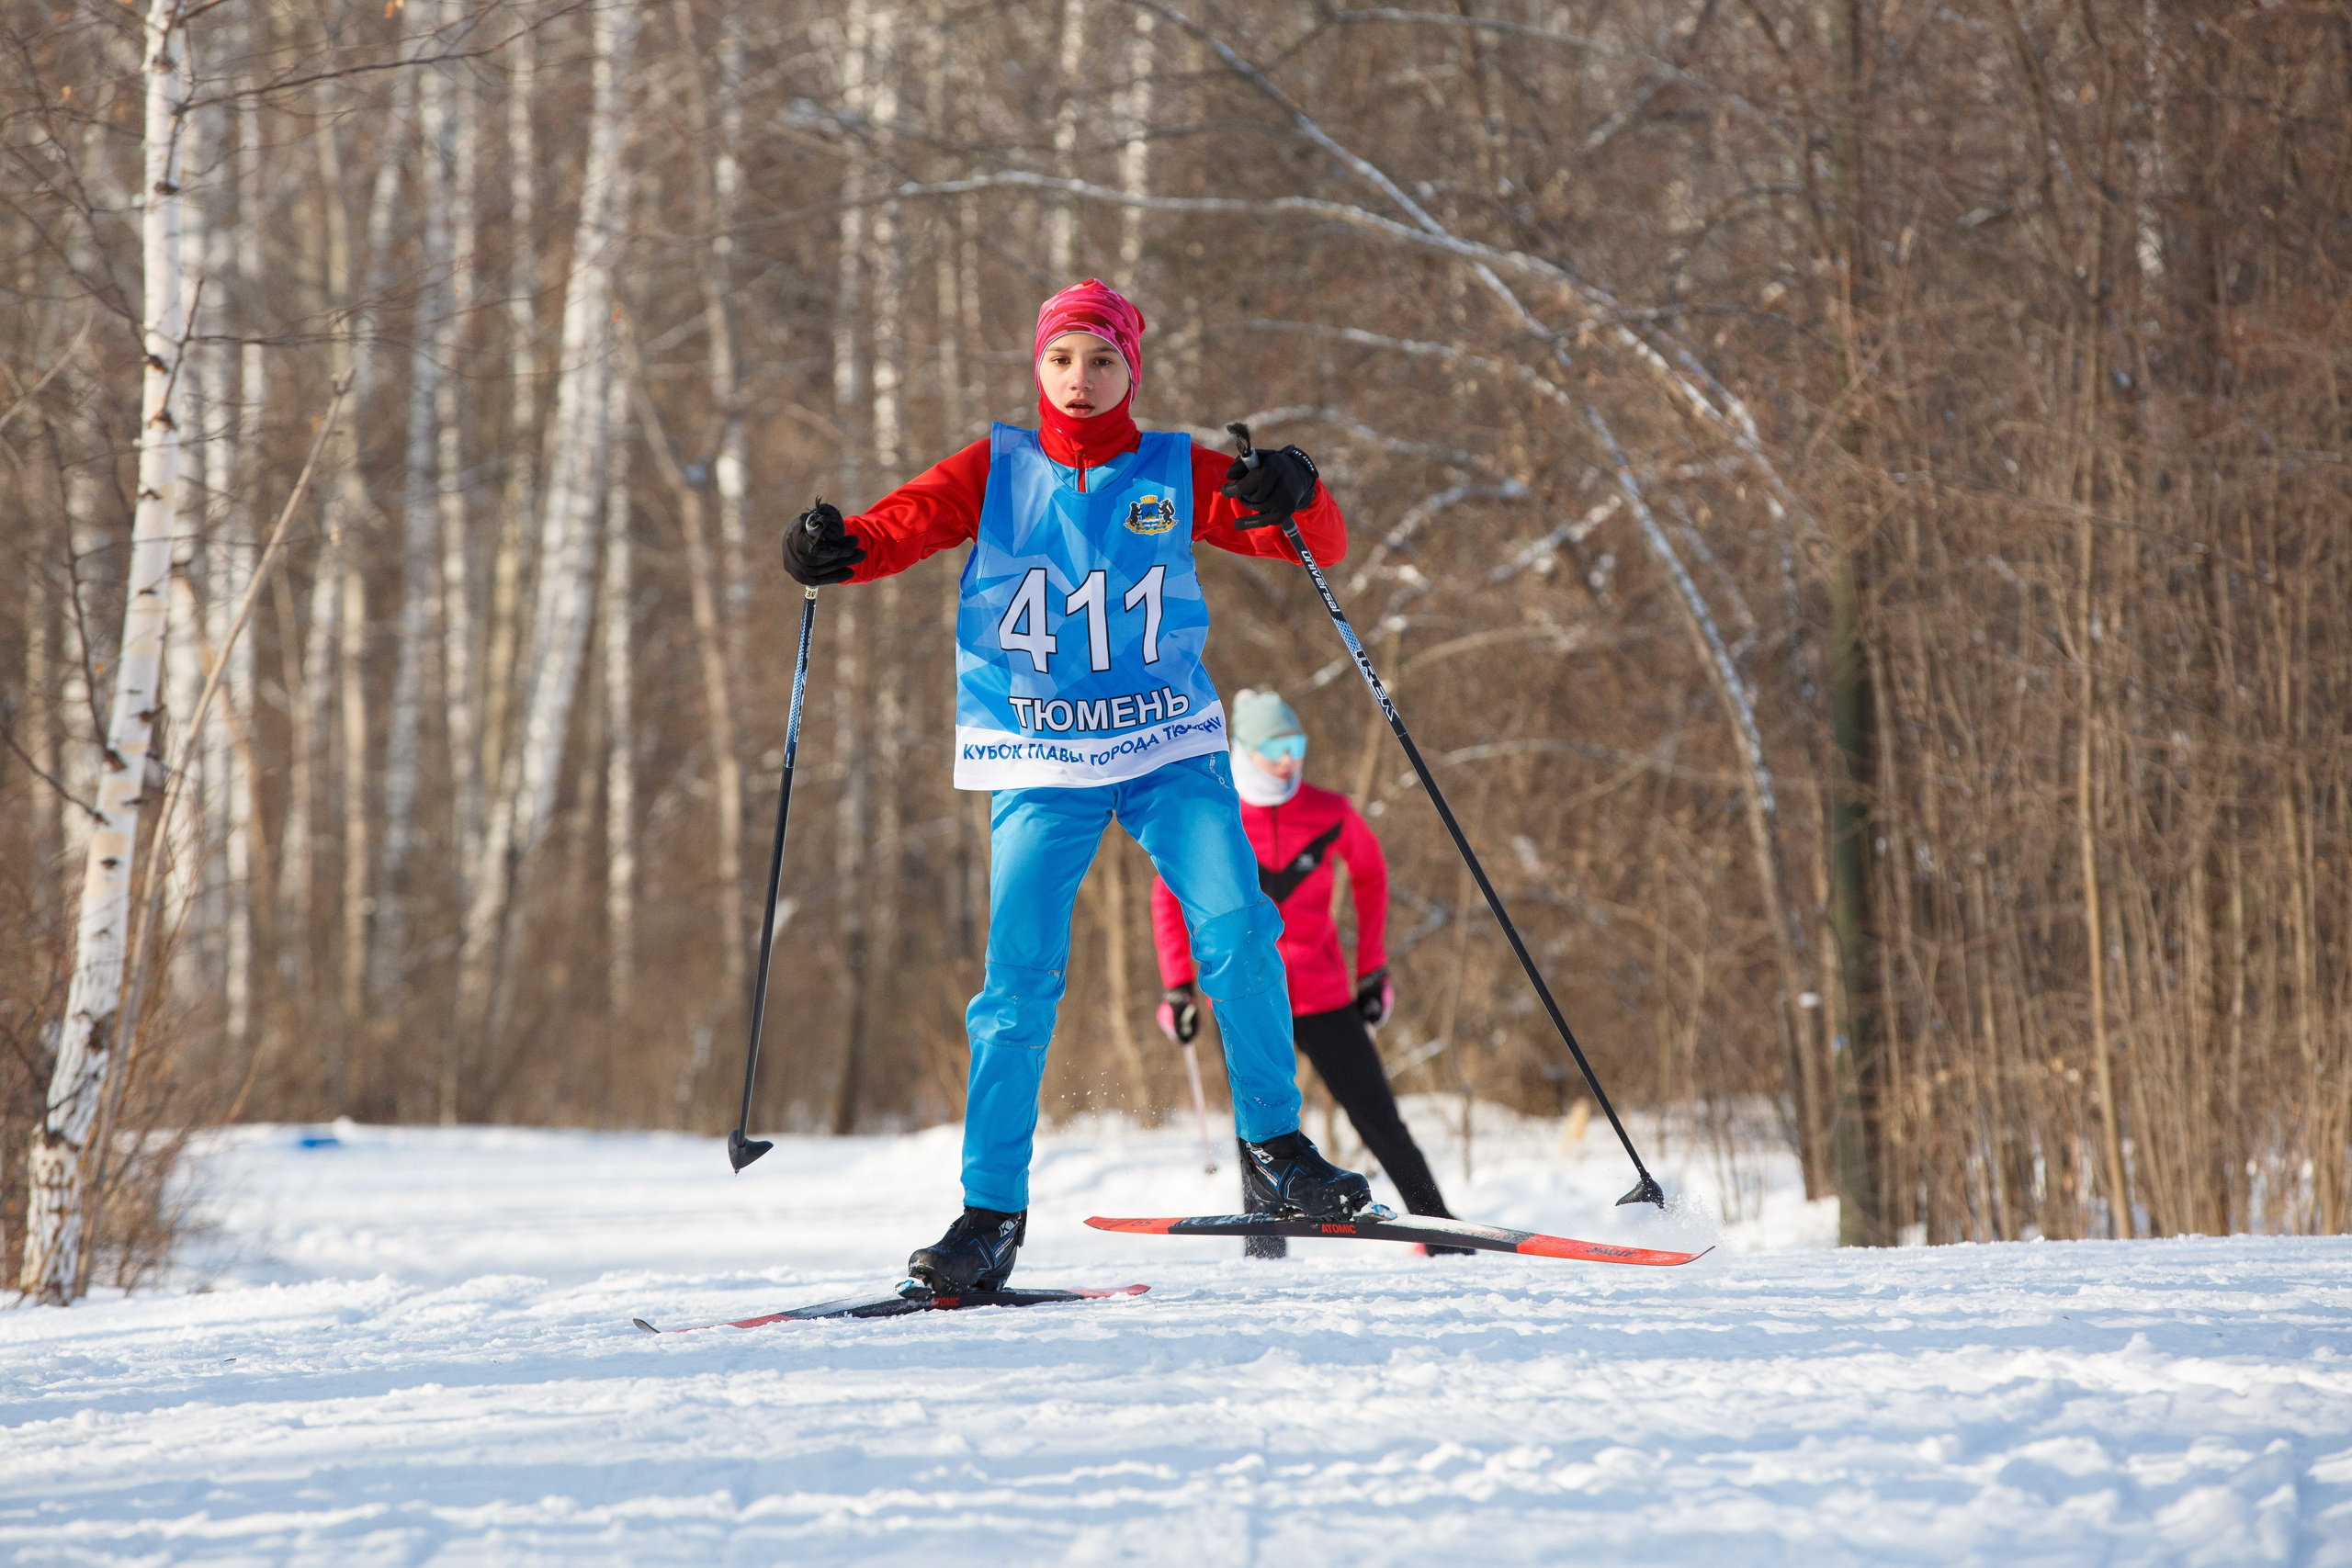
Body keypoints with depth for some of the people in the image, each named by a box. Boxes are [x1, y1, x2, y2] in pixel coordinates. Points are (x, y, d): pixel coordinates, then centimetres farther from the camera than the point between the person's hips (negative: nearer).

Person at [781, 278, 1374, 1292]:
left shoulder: (1177, 476, 5)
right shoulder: (998, 469, 5)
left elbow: (1320, 543, 2)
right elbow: (912, 520, -7)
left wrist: (1292, 499, -21)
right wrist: (840, 549, -29)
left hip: (1168, 749, 0)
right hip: (1040, 764, 0)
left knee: (1236, 931, -16)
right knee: (1019, 976, -9)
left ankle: (1274, 1148, 2)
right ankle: (992, 1215, -1)